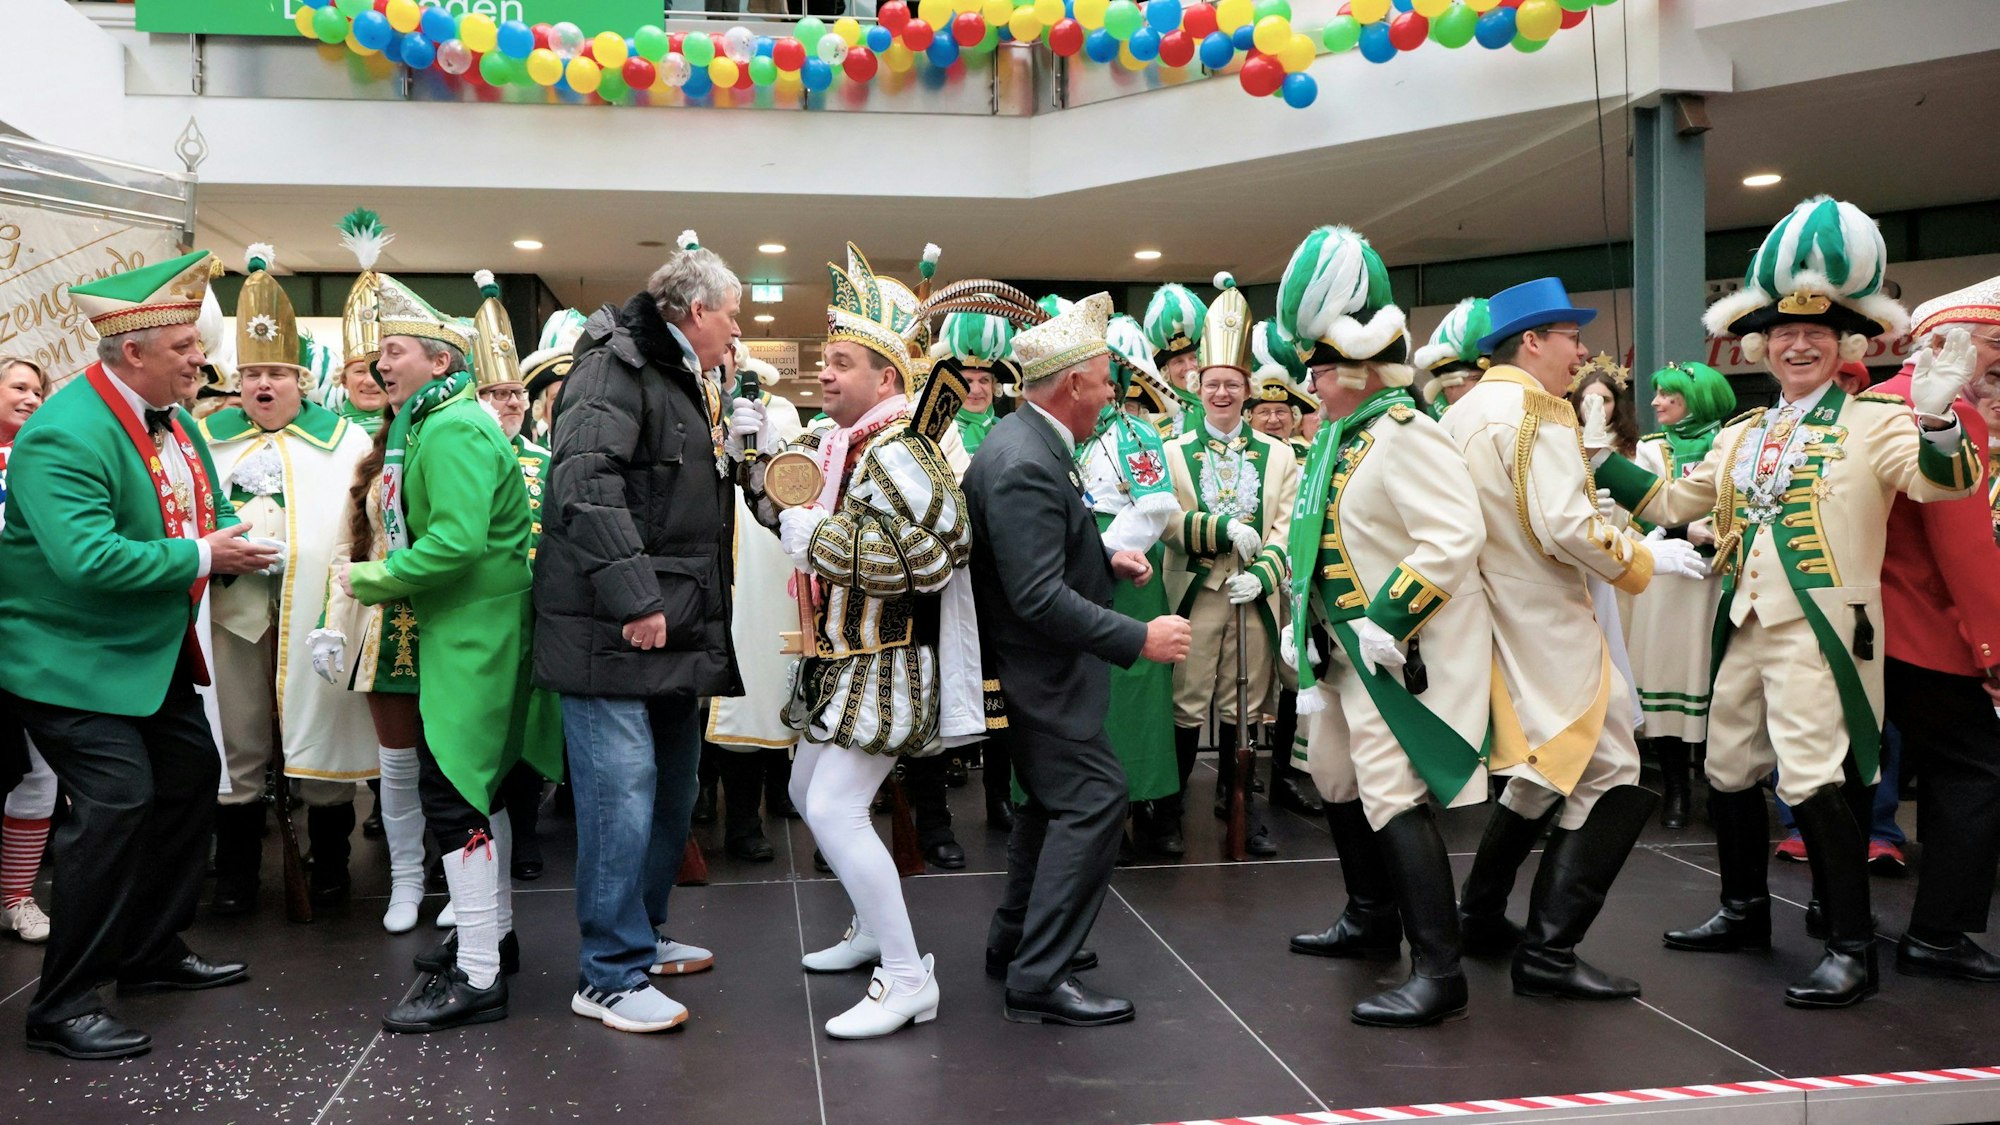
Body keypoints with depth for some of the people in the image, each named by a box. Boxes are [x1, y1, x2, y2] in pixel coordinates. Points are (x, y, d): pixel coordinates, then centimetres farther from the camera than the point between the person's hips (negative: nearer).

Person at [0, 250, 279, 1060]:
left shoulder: (172, 420, 6)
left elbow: (207, 512, 18)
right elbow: (86, 558, -33)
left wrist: (235, 543, -3)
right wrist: (202, 556, -25)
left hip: (156, 653, 10)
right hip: (72, 659, -10)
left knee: (191, 779, 15)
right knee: (117, 804, -15)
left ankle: (154, 954, 32)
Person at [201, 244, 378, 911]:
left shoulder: (344, 439, 5)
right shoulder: (209, 438, 12)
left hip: (316, 612, -2)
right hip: (237, 609, 2)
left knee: (322, 728, 5)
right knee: (239, 741, 7)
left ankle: (330, 862, 21)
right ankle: (235, 873, 20)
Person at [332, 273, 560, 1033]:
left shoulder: (455, 430, -17)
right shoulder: (429, 424, 16)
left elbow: (458, 541, -27)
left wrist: (370, 582, -17)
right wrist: (383, 580, 7)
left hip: (475, 639, -11)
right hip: (463, 634, 11)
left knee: (452, 790, -9)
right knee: (472, 783, 18)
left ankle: (477, 977, -3)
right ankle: (492, 930, 33)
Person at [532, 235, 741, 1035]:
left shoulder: (684, 383, 21)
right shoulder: (616, 366, -10)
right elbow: (585, 485, -23)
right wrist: (633, 598, -27)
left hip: (675, 630, 10)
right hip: (613, 631, -10)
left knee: (672, 789, 15)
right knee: (623, 792, -8)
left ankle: (643, 936, 29)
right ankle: (609, 975, 0)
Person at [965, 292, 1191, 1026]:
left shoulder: (1032, 444, 8)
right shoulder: (1023, 464, -25)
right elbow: (1040, 598, -30)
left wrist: (1106, 560, 8)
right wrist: (1140, 639, -28)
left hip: (1037, 665, 11)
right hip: (1039, 669, -11)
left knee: (1056, 798, 21)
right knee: (1094, 799, -9)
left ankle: (1015, 941, 33)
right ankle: (1040, 979, -3)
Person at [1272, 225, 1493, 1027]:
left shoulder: (1403, 436, -19)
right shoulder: (1339, 438, 12)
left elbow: (1457, 537, -28)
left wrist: (1388, 620, -27)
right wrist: (1300, 618, 15)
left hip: (1395, 654, -11)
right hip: (1346, 650, 11)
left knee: (1394, 795, -13)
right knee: (1337, 777, 21)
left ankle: (1439, 973, -7)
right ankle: (1372, 921, 40)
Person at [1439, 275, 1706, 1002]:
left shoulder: (1461, 413, 13)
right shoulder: (1538, 411, -14)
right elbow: (1566, 527, -23)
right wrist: (1646, 559, -11)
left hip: (1493, 618, 10)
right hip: (1546, 627, -10)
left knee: (1544, 773, 23)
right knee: (1611, 780, -5)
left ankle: (1480, 919, 28)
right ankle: (1549, 952, -8)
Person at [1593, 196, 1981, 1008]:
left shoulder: (1873, 422, -4)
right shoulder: (1740, 437, 14)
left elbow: (1943, 483, -19)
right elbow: (1670, 503, 20)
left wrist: (1936, 418, -37)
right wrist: (1599, 458, 13)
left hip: (1821, 627, -7)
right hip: (1746, 626, 7)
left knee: (1813, 780, -11)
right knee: (1728, 773, 15)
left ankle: (1852, 948, 1)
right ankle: (1745, 912, 33)